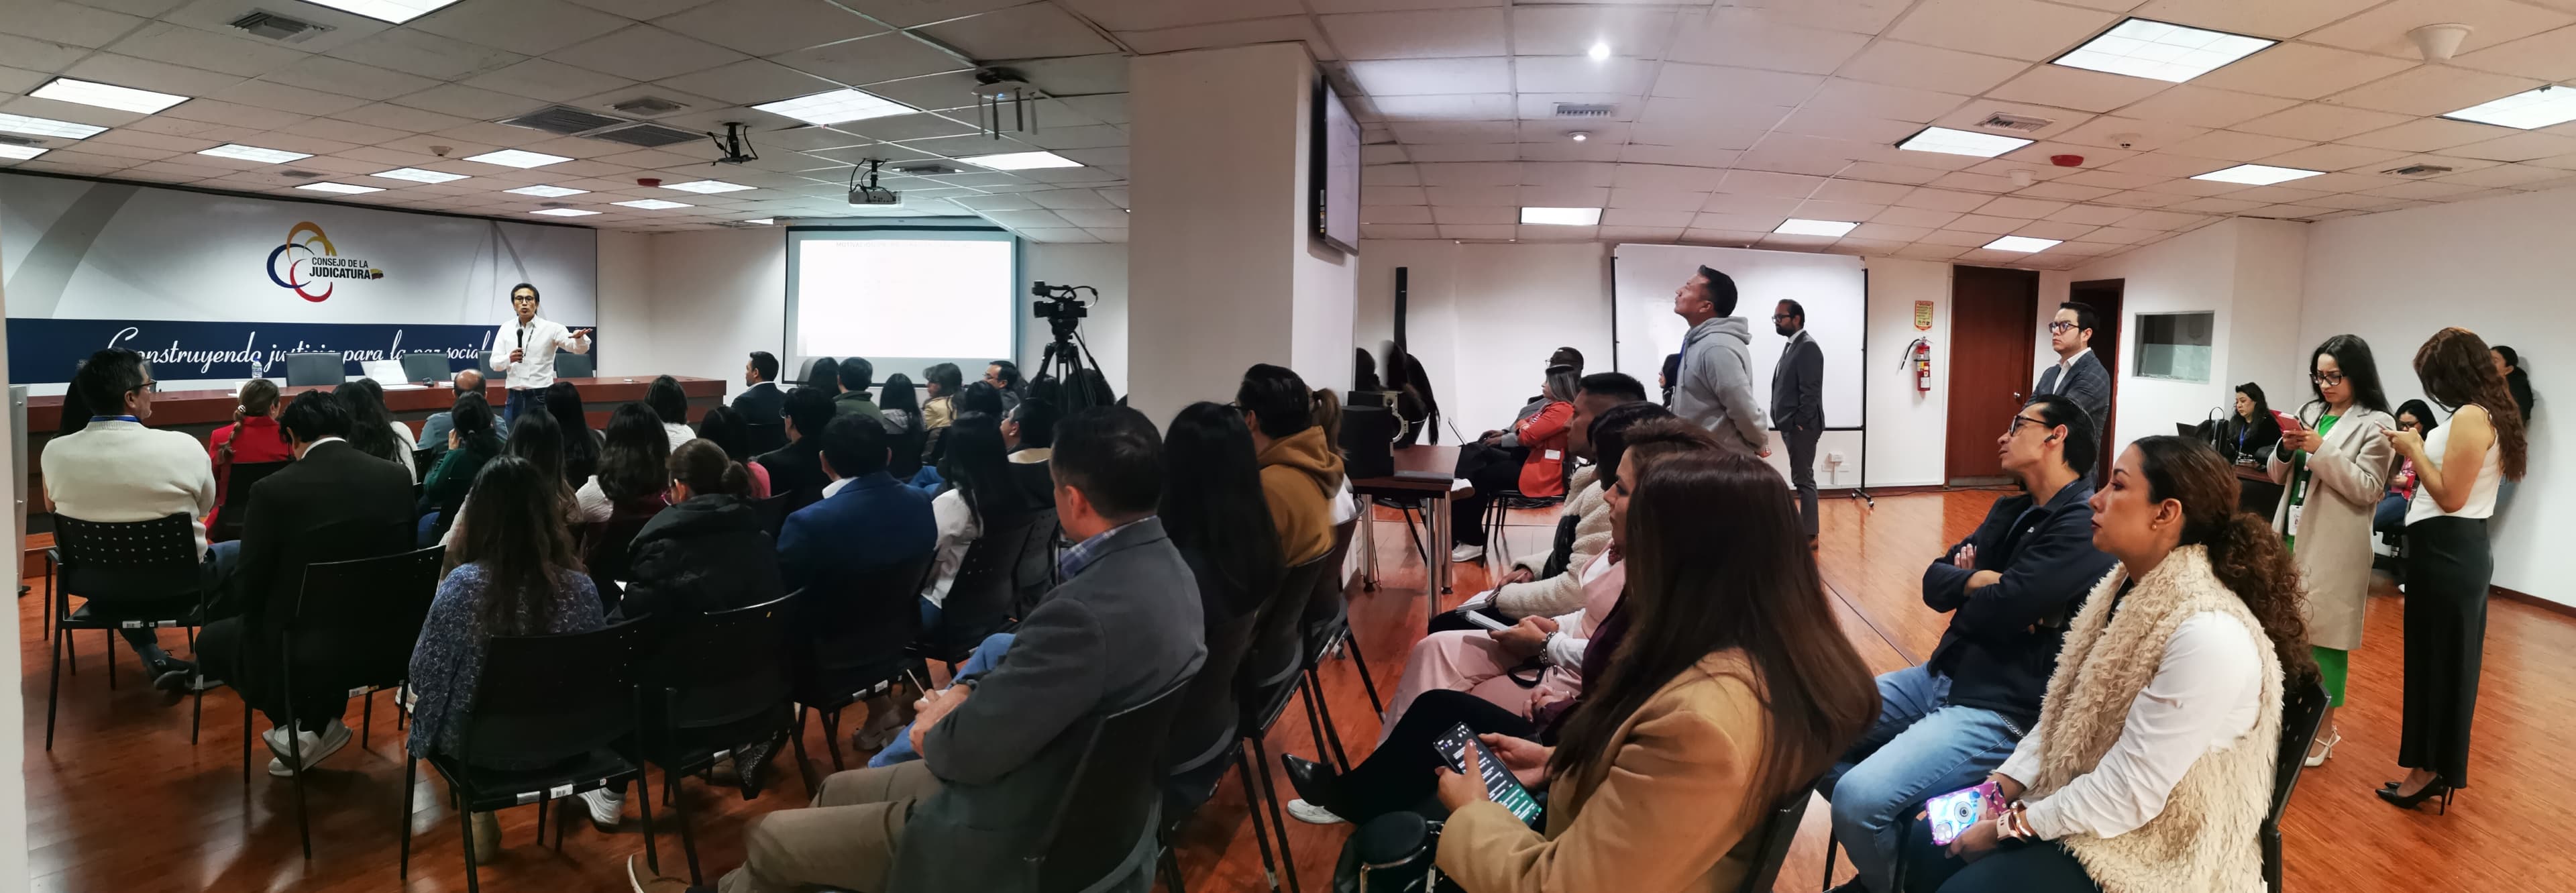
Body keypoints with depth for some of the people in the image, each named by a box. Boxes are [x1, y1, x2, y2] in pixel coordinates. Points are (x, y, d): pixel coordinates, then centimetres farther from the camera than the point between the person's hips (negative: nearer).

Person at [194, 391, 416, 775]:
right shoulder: (398, 478, -6)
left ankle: (304, 726, 16)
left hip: (299, 654, -4)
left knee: (211, 639, 27)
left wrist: (259, 625, 14)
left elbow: (250, 589, -8)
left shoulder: (274, 490, -17)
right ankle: (319, 724, 25)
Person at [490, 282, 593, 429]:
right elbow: (494, 363, 6)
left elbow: (579, 348, -13)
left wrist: (579, 338, -37)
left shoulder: (551, 328, -3)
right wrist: (509, 358, -17)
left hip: (541, 397, -3)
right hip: (515, 398, 3)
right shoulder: (506, 329, 8)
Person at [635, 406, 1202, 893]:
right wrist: (974, 696, -4)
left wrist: (939, 729, -5)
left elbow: (967, 749, -26)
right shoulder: (1162, 564, -3)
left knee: (766, 839, 12)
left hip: (1012, 837, -9)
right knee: (837, 792, 25)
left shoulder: (1089, 610, -35)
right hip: (1071, 796, 9)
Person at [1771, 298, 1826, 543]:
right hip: (1791, 426, 9)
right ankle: (1801, 529, 21)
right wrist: (1786, 422, 12)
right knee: (1801, 479, 14)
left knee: (1803, 479, -5)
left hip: (1801, 426, -9)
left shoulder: (1808, 347, -14)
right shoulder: (1791, 345, 15)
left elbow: (1811, 391, -20)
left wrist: (1800, 423, -20)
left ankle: (1809, 535, 0)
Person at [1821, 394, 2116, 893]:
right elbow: (1933, 583, 7)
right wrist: (1987, 581, -13)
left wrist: (1966, 587, -1)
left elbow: (1997, 611, -23)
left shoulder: (2083, 524, -15)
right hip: (1942, 678, 9)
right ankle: (1886, 836, 16)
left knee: (1858, 799, -25)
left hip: (2002, 711, -9)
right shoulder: (2012, 510, 13)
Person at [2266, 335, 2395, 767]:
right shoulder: (2311, 413, 11)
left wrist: (2323, 451, -20)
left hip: (2333, 548, -6)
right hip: (2292, 536, 6)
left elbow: (2368, 490, -13)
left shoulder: (2376, 424, -6)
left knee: (2324, 635, -1)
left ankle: (2324, 731, 9)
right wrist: (2286, 449, -7)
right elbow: (2279, 477, 13)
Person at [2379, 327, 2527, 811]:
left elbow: (2450, 497, -19)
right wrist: (2419, 447, 8)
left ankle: (2431, 771, 10)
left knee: (2439, 662, 0)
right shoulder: (2486, 414, 11)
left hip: (2448, 553, -10)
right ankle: (2434, 767, 23)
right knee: (2441, 660, 15)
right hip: (2458, 551, 10)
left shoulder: (2470, 416, -18)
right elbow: (2456, 484, 12)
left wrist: (2415, 450, -11)